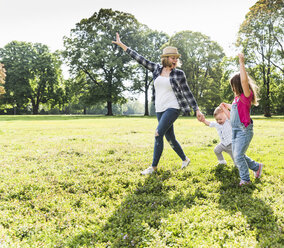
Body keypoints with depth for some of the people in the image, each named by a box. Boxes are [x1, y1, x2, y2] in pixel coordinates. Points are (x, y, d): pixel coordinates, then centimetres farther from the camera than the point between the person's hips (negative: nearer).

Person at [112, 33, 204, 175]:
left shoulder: (179, 74, -2)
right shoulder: (156, 68, 6)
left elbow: (187, 93, 2)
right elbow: (140, 59, 6)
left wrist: (197, 110, -1)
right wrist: (121, 45, 5)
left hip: (172, 108, -4)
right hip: (160, 109, 4)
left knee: (158, 134, -15)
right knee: (170, 138, 11)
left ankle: (154, 166, -6)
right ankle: (185, 159, 32)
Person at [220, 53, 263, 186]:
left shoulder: (246, 96, -10)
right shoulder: (236, 98, 14)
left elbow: (244, 80, -30)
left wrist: (241, 63, -26)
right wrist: (225, 108, 25)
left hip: (245, 131, -9)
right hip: (235, 130, 9)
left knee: (238, 155, -11)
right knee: (237, 156, 13)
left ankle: (245, 179, 5)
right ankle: (256, 166, 32)